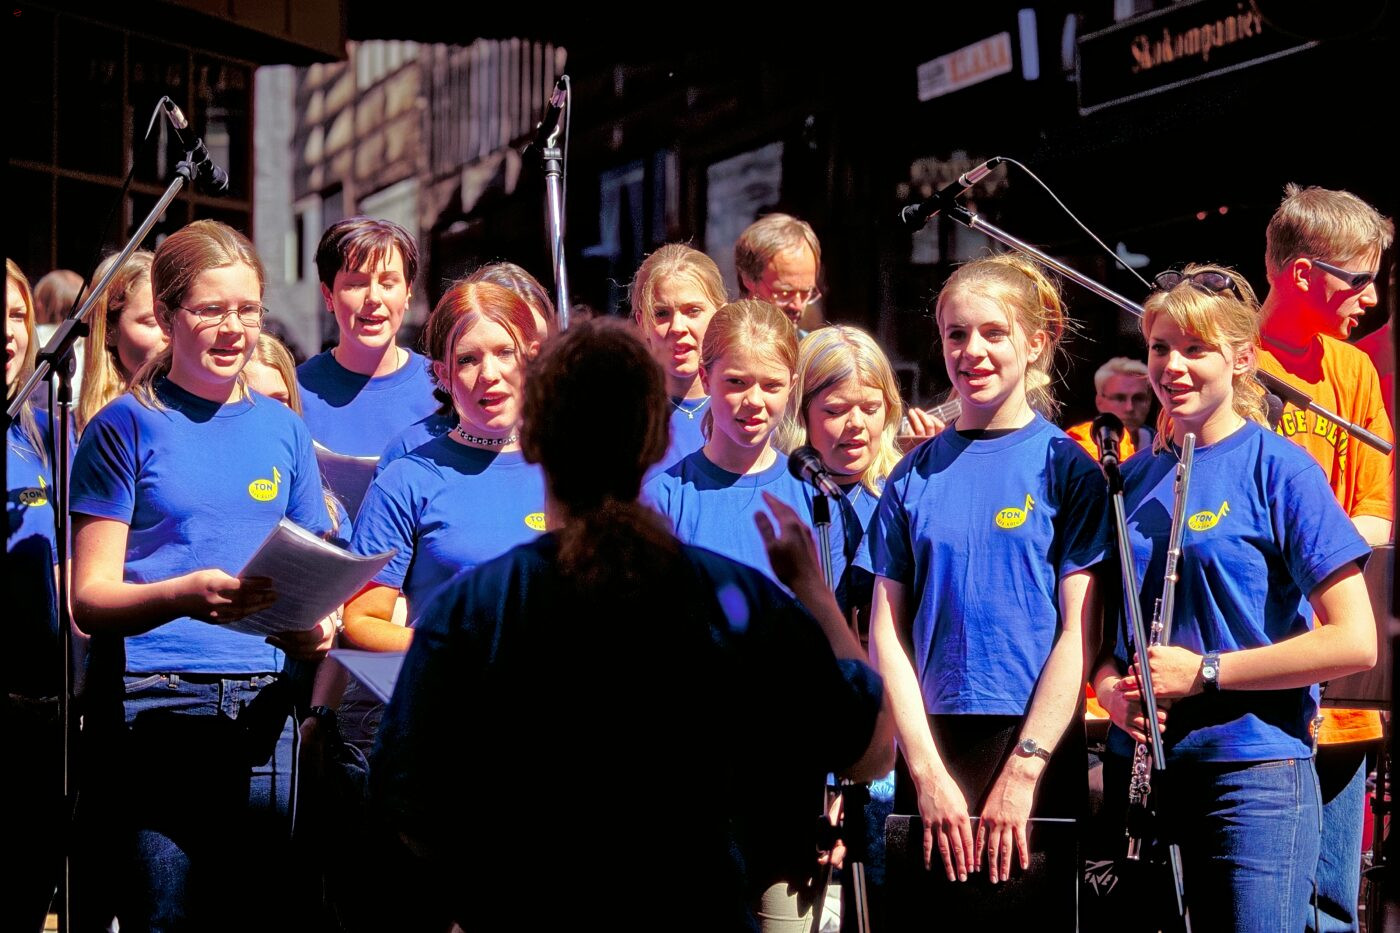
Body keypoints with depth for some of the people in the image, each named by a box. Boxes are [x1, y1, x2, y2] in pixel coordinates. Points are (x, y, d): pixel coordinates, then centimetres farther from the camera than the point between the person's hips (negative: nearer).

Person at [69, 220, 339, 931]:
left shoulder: (281, 429, 14)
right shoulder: (127, 426, 1)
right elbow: (90, 598, -4)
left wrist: (313, 628, -5)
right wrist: (185, 595, -23)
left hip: (262, 711, 4)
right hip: (151, 707, -4)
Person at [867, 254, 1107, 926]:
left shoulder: (1066, 467, 0)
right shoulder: (915, 475, 8)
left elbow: (1077, 634, -5)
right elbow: (887, 632, 3)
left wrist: (1022, 770, -14)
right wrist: (928, 769, -8)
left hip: (1037, 750, -2)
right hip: (930, 747, 2)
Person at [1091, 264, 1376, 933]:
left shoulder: (1280, 469, -6)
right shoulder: (1135, 477, 10)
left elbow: (1356, 642, -12)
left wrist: (1205, 671, -14)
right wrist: (1109, 685, -3)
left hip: (1254, 767, -5)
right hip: (1137, 764, 5)